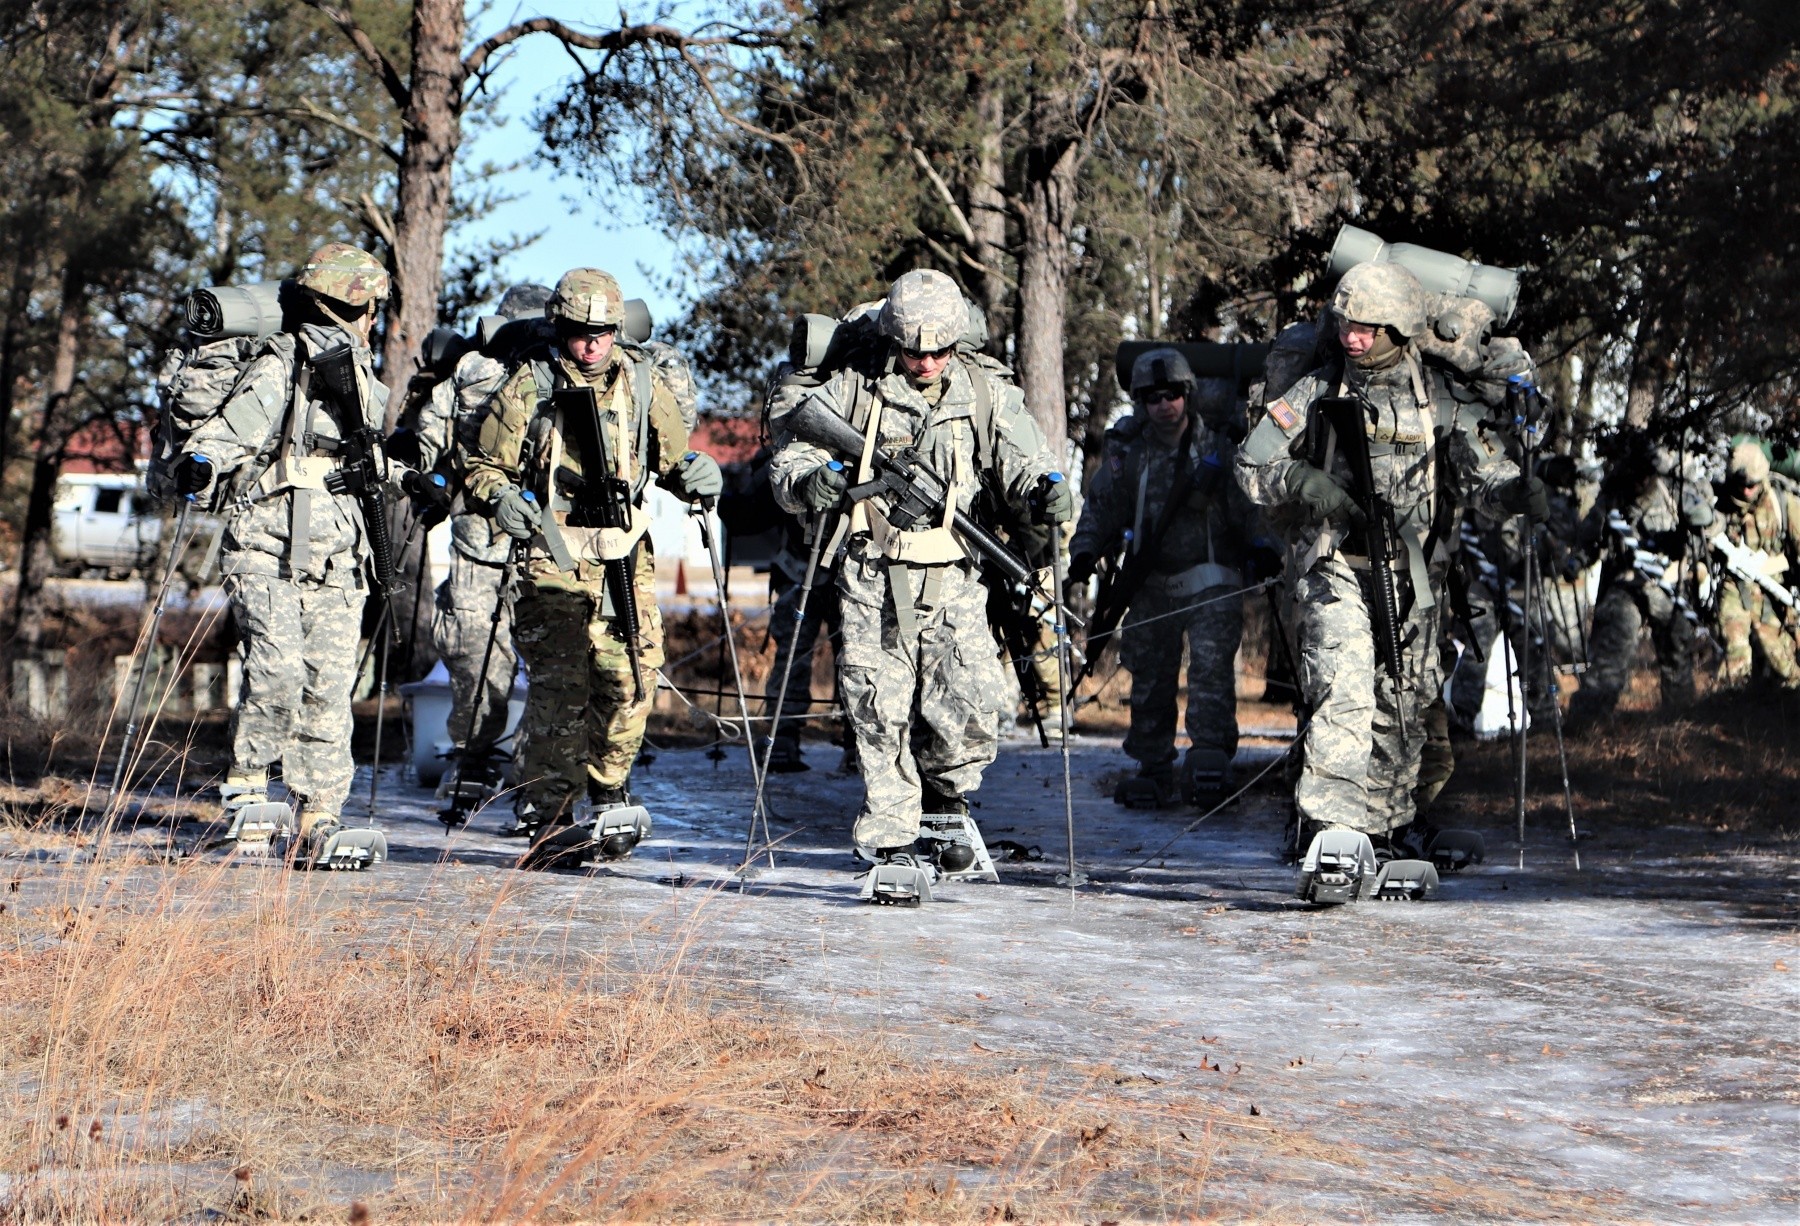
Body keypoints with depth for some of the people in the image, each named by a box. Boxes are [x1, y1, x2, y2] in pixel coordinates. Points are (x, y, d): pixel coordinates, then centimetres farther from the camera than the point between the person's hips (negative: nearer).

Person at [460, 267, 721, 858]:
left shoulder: (644, 385, 10)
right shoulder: (528, 388, 1)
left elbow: (671, 459, 18)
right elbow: (482, 465, 6)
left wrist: (694, 473, -4)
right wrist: (500, 498, -14)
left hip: (627, 557, 3)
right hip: (554, 557, -3)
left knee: (630, 682, -1)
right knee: (560, 687, -12)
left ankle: (608, 794, 21)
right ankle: (548, 816, -5)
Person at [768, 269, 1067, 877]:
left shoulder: (982, 394, 7)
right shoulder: (853, 389, 2)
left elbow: (1021, 460, 9)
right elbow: (790, 456, 4)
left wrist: (1045, 489, -14)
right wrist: (810, 482, -19)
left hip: (954, 580, 1)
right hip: (874, 579, -1)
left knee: (970, 714, -7)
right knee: (881, 713, -3)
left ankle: (946, 796, 23)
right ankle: (891, 838, 9)